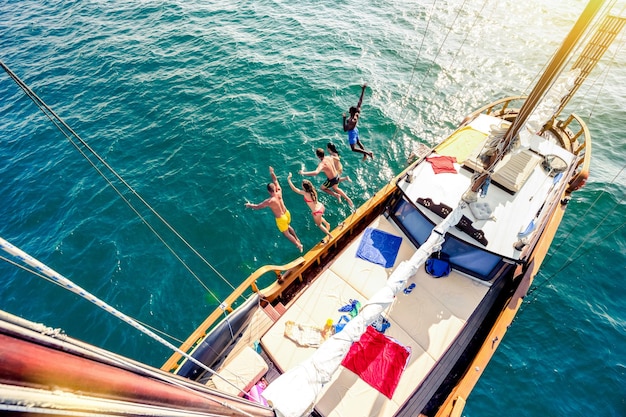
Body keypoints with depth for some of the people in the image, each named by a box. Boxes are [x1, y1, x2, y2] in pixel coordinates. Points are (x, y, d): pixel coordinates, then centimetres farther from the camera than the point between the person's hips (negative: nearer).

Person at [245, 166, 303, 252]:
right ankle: (297, 239, 50)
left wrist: (250, 205, 2)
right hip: (287, 213, 6)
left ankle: (298, 245, 30)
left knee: (286, 233, 17)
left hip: (281, 219, -6)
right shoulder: (279, 192, -19)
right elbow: (275, 180, -1)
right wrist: (272, 172, 3)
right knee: (288, 226, 35)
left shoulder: (269, 201, -32)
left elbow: (257, 207, -16)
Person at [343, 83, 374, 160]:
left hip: (352, 132, -8)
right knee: (358, 143, 27)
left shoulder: (352, 121, -38)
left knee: (354, 148, 2)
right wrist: (363, 90, -14)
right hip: (355, 130, 8)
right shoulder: (357, 113, -19)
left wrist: (344, 119, -31)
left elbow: (345, 129, -32)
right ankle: (365, 155, 42)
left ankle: (368, 153, -1)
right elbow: (360, 101, -16)